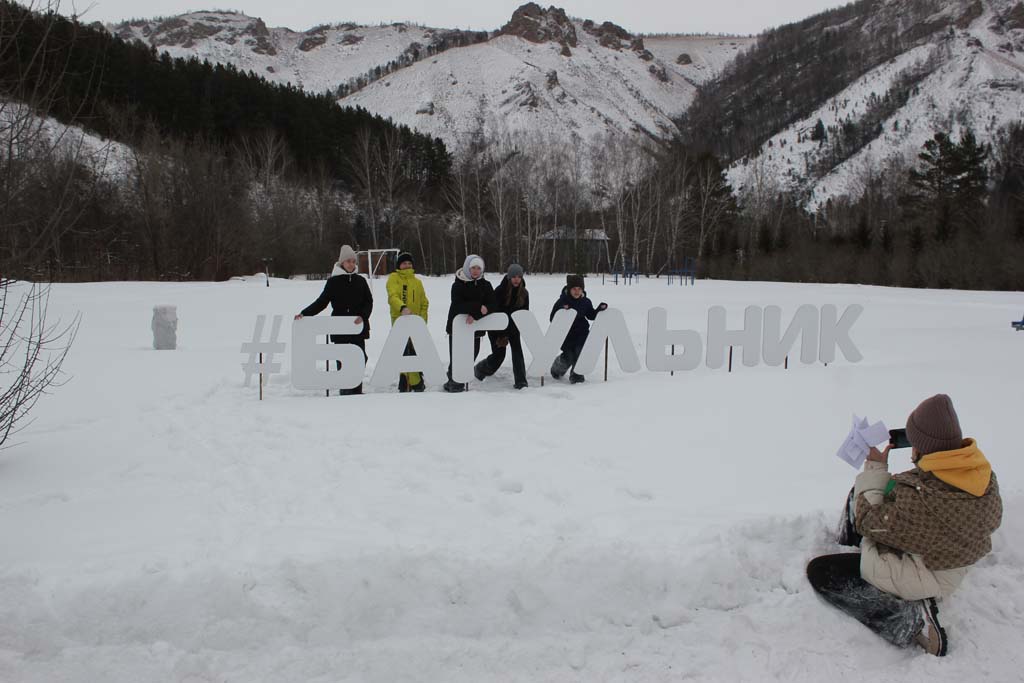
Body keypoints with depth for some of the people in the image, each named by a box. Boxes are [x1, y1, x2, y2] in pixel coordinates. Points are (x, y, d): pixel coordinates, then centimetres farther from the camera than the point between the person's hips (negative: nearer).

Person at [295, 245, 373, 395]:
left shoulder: (360, 281, 9)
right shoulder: (333, 281, 5)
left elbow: (369, 302, 9)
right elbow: (321, 302, 5)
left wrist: (363, 316, -10)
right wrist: (304, 313, -6)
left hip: (358, 326, 1)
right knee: (342, 360, -2)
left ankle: (357, 391, 2)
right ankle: (344, 391, 2)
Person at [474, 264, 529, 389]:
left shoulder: (524, 293, -3)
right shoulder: (500, 290, -17)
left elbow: (525, 312, 7)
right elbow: (493, 310, -16)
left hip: (513, 327, 4)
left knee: (517, 351, -9)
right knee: (499, 354, 0)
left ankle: (521, 382, -5)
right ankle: (479, 370, 28)